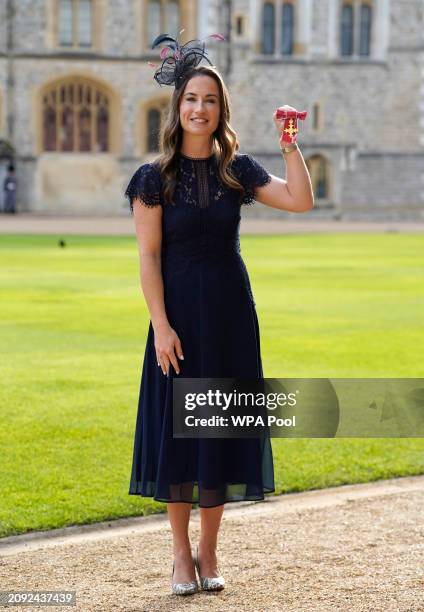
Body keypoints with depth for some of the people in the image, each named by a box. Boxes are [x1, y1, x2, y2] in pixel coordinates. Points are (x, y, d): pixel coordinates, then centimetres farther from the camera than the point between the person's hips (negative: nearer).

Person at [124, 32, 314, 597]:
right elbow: (149, 256, -7)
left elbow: (301, 201, -8)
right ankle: (181, 552, 15)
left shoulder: (238, 170, 4)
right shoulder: (155, 177, -4)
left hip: (231, 315, 3)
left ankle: (209, 550, 19)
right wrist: (161, 326, -14)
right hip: (179, 313, -2)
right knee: (177, 427, 2)